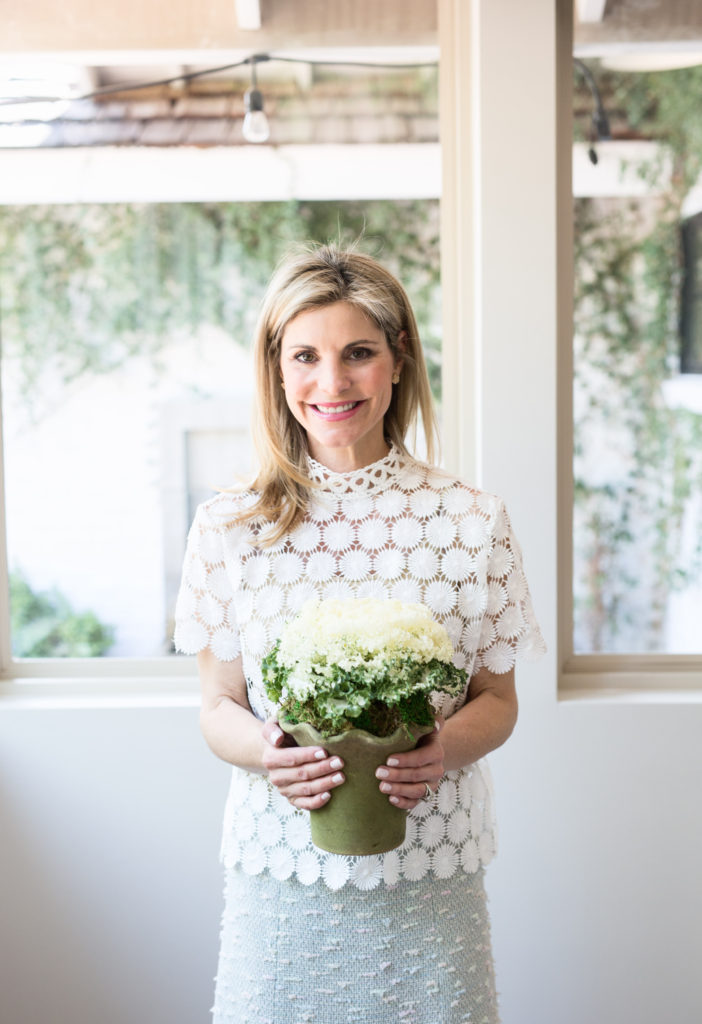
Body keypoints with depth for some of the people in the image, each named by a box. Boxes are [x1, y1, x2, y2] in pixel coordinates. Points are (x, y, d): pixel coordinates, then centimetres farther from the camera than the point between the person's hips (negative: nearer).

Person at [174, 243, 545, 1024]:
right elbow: (217, 705, 4)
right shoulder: (226, 526, -3)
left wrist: (446, 749, -16)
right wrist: (263, 751, -17)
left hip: (431, 876, 0)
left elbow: (498, 699, 4)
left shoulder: (472, 522, -4)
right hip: (279, 873, 0)